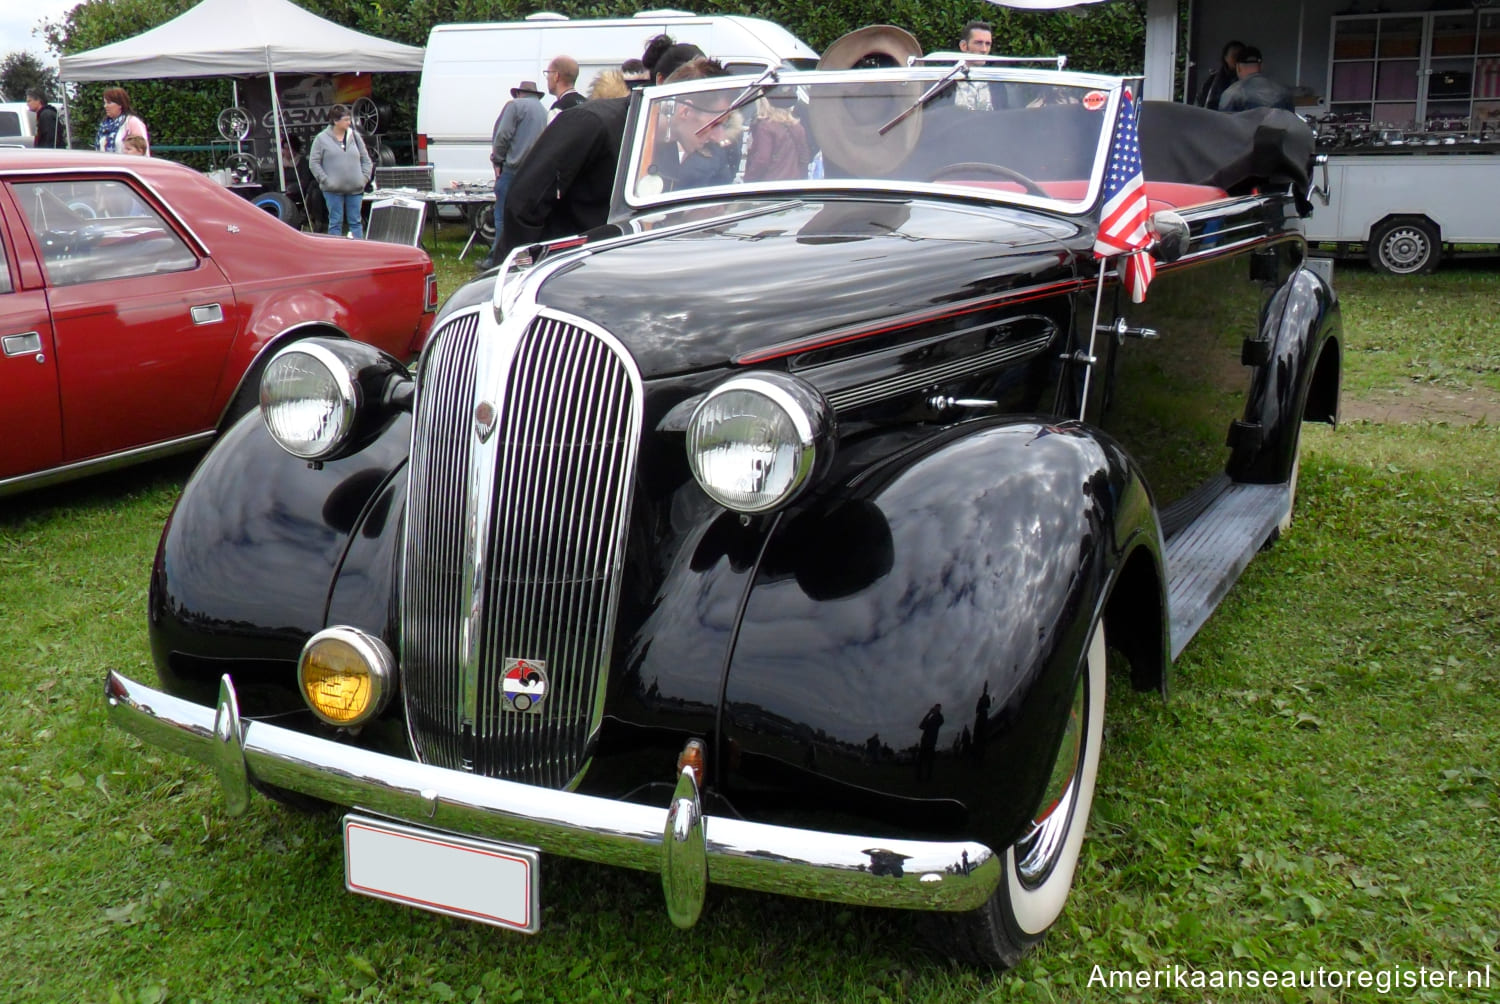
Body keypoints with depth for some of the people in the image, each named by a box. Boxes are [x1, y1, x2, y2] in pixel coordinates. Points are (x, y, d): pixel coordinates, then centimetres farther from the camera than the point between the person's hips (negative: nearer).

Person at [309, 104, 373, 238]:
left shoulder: (355, 136, 8)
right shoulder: (322, 139, -2)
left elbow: (366, 159, 14)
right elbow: (313, 162, -2)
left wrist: (365, 178, 1)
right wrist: (325, 180, -10)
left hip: (355, 188, 3)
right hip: (333, 191, -3)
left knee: (355, 221, 6)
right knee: (335, 222, 2)